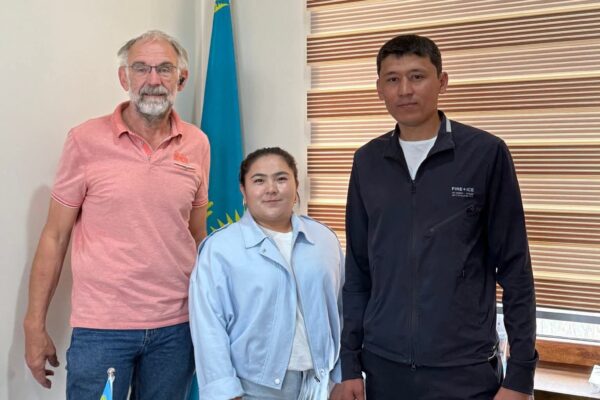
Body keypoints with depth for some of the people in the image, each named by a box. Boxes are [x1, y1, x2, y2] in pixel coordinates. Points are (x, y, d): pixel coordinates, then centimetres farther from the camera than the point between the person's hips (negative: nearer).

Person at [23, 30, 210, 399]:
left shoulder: (197, 144, 2)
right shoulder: (86, 140, -6)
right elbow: (55, 237, -1)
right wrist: (35, 326, 0)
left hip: (175, 327, 3)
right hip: (101, 328, -2)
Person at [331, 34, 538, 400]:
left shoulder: (486, 154, -7)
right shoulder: (368, 162, 3)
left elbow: (515, 269, -5)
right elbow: (358, 269, 6)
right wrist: (350, 363, 5)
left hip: (465, 370, -3)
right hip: (383, 366, 3)